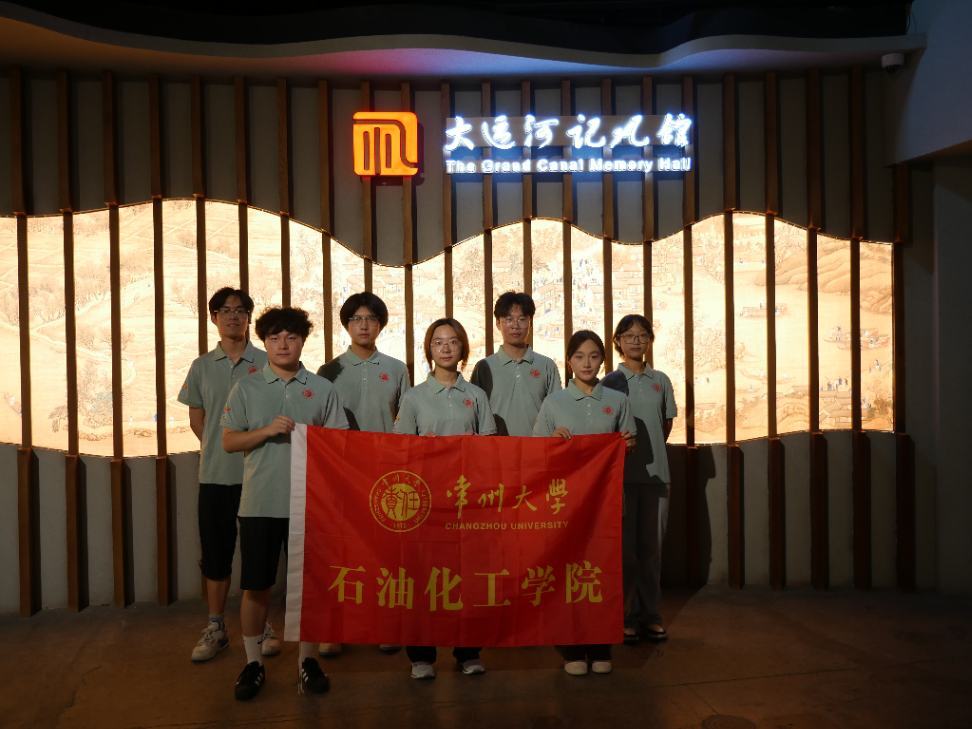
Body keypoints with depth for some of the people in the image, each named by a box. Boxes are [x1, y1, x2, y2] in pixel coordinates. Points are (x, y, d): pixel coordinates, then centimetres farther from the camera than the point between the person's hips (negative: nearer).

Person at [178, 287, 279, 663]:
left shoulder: (267, 363, -1)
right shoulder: (202, 366, 7)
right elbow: (196, 419, 14)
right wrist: (217, 448, 5)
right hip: (215, 475, 2)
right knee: (215, 552, 9)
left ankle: (262, 626, 19)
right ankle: (215, 628, 21)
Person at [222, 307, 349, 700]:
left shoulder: (322, 388, 5)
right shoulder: (246, 388, 4)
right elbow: (229, 441, 2)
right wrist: (267, 431, -13)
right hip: (259, 502, 0)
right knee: (255, 585, 7)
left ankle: (307, 660, 22)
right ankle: (253, 662, 23)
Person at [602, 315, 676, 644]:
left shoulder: (661, 381, 9)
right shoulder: (610, 382, -1)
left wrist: (650, 450, 11)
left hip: (655, 471, 3)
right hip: (622, 472, -3)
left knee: (651, 544, 8)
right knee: (624, 544, 1)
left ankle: (650, 614, 18)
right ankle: (625, 615, 10)